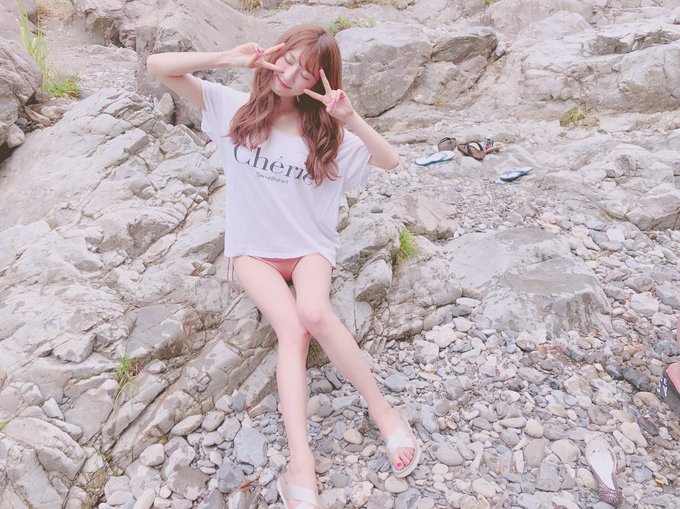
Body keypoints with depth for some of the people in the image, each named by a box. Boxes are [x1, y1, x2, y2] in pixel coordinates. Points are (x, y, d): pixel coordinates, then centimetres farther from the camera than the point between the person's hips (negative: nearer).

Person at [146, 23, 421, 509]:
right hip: (253, 248, 0)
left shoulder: (325, 130, -1)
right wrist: (228, 58, -18)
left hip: (310, 245, 1)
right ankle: (301, 464, -27)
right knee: (293, 329, -27)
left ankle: (381, 407, -14)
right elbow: (158, 66, -7)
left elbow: (391, 160, -7)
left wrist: (349, 116, -20)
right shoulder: (235, 107, -2)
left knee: (314, 313, -32)